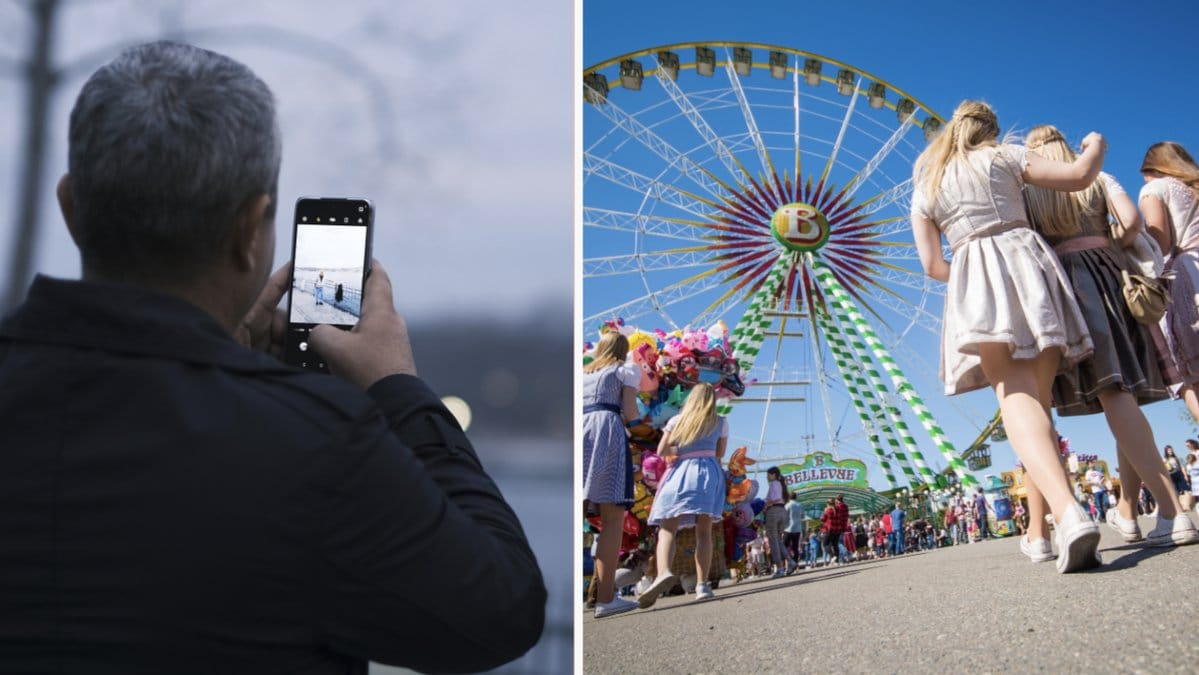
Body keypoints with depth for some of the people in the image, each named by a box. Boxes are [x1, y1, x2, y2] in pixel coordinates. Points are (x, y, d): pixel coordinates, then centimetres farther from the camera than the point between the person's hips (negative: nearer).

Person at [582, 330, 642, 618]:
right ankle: (605, 598, -15)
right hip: (607, 433, -5)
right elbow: (629, 412, 2)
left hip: (580, 431, 5)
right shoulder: (627, 370, 14)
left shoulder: (582, 372, 27)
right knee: (613, 518, -7)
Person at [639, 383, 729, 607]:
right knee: (704, 531, 4)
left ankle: (663, 572, -37)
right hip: (709, 471, 1)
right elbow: (720, 453, 17)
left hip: (681, 471, -1)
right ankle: (702, 584, -6)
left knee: (667, 528, -11)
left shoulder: (676, 420, 13)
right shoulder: (721, 422, 14)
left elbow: (661, 451, 9)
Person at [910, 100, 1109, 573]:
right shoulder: (1002, 157, 14)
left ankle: (1068, 514, -39)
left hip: (974, 281, -1)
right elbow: (1079, 176, 10)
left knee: (1017, 398, -17)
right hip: (1025, 262, 1)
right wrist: (1095, 145, 31)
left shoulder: (925, 188, 18)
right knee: (1038, 396, 5)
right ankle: (1064, 521, -2)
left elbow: (931, 264, 12)